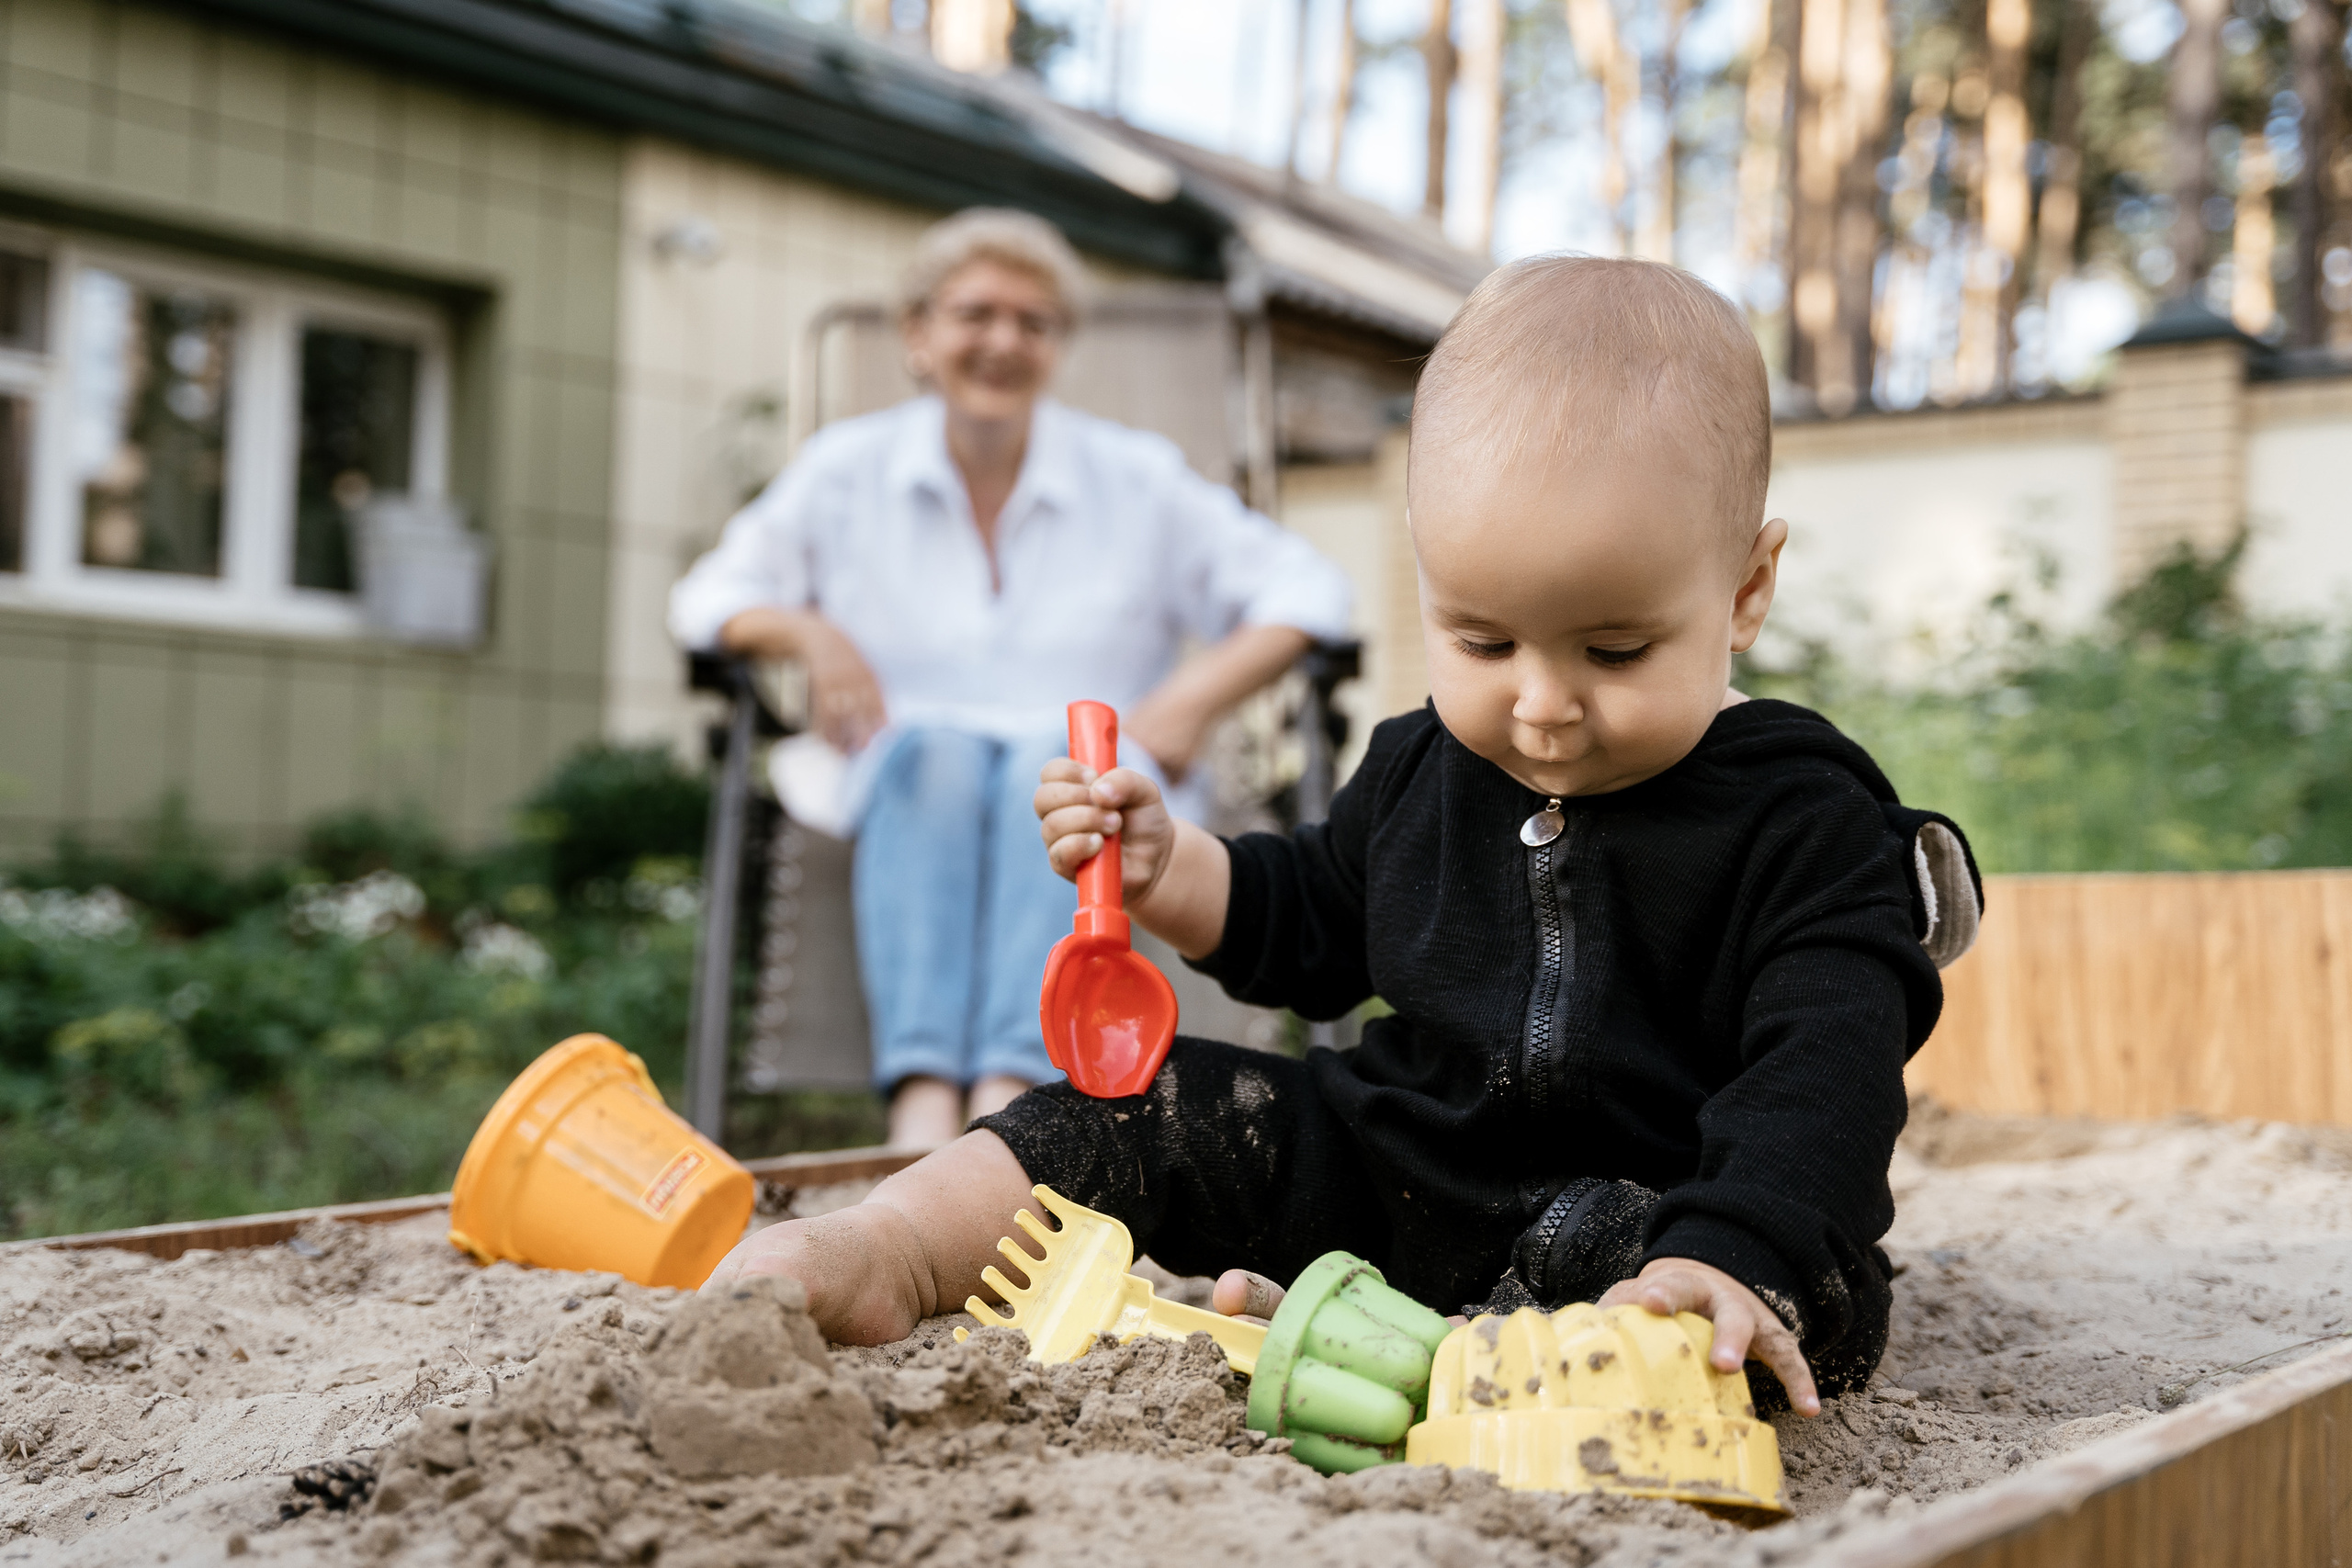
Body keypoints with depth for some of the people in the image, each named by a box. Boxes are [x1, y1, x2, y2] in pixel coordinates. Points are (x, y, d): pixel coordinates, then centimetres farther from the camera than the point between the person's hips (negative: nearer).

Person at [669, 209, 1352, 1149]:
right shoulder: (845, 470, 15)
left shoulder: (1138, 479, 13)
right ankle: (923, 1108, -55)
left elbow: (1304, 587, 12)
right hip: (915, 789, 0)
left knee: (1056, 762, -37)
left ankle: (1009, 1101, -55)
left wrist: (1197, 698, -4)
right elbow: (708, 595, 18)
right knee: (937, 751, -36)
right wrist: (804, 630, -4)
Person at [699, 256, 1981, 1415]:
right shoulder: (1423, 769, 4)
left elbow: (1825, 1067, -24)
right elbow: (1314, 926, 20)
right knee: (1167, 1106, -5)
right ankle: (885, 1251, -14)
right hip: (1393, 1163, 5)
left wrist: (1737, 1260, -41)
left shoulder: (1803, 822, -15)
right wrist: (1169, 872, 2)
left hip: (1647, 1206, -4)